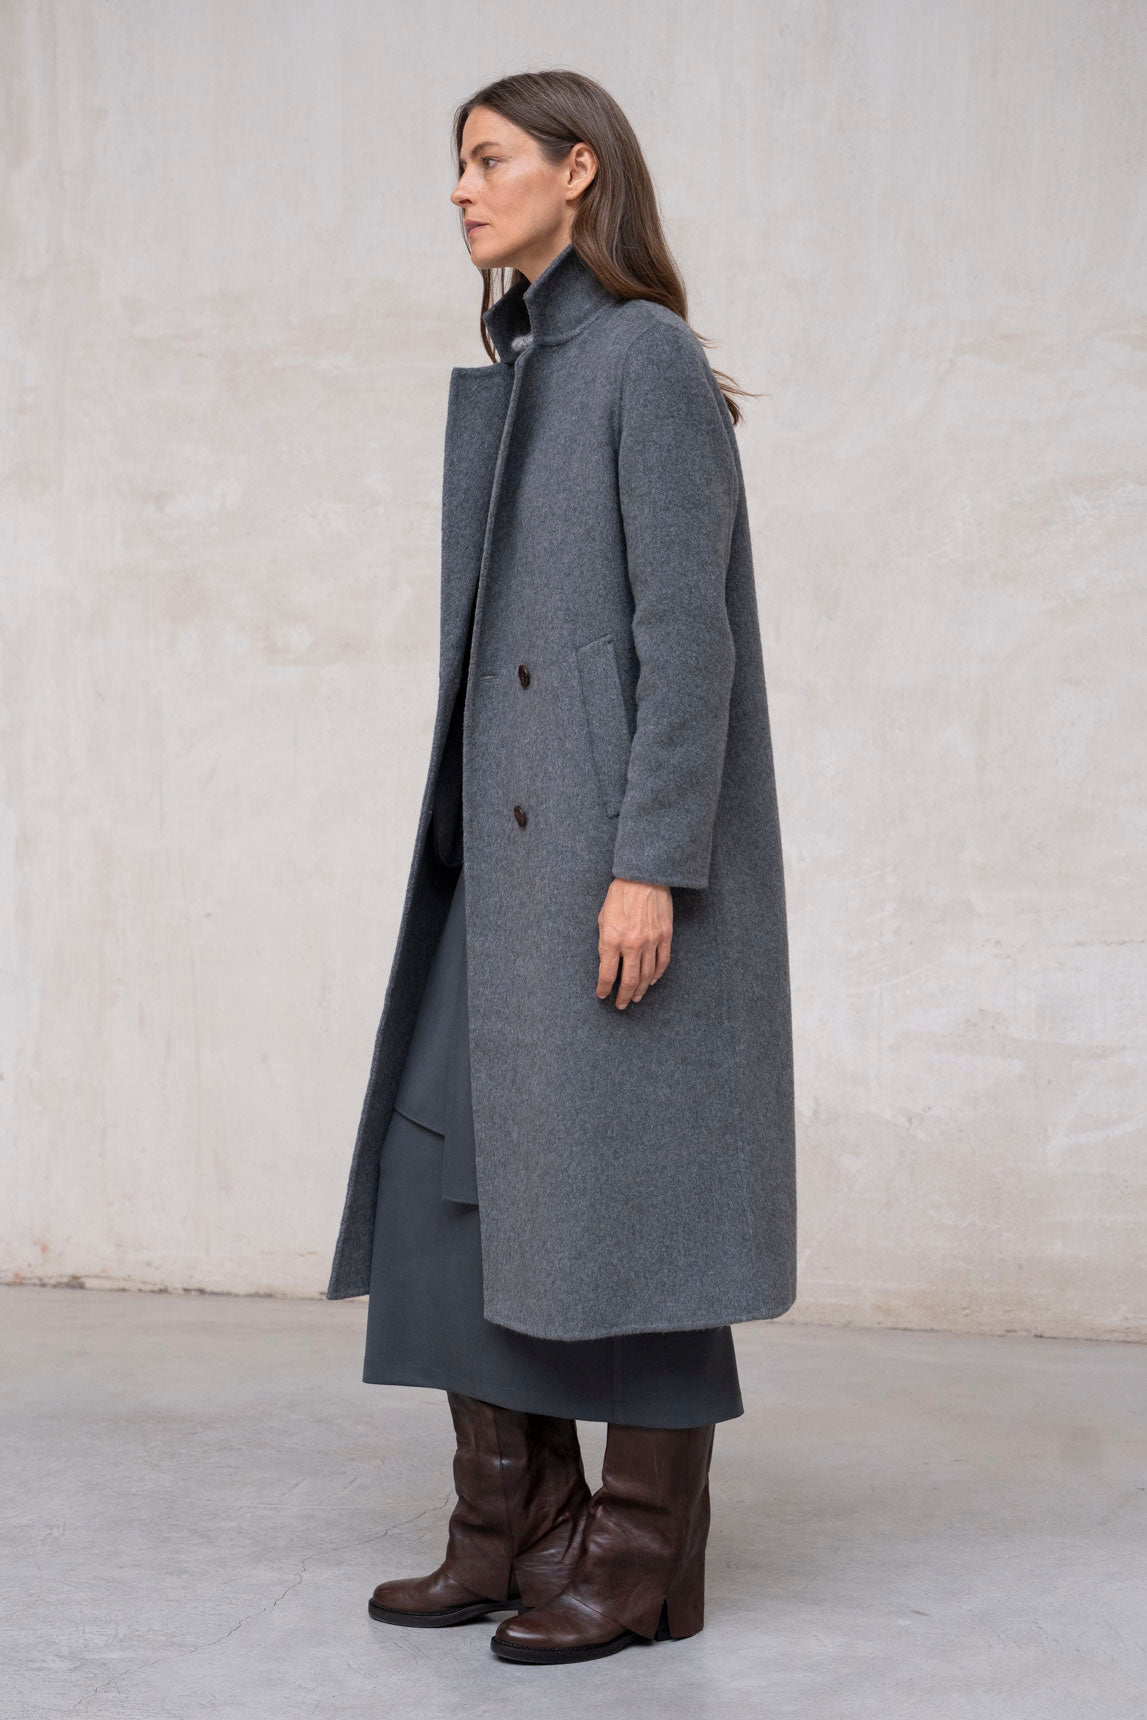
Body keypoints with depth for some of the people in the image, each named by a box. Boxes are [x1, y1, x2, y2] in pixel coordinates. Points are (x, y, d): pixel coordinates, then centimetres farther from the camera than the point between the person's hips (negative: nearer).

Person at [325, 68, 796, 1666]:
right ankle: (519, 1528, 12)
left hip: (628, 839, -9)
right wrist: (481, 860, 19)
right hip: (524, 841, 9)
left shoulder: (653, 357, -9)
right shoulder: (529, 377, 19)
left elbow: (689, 625, -16)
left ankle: (648, 1556, 4)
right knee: (467, 1175, 5)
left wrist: (650, 865, -22)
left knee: (626, 1189, -6)